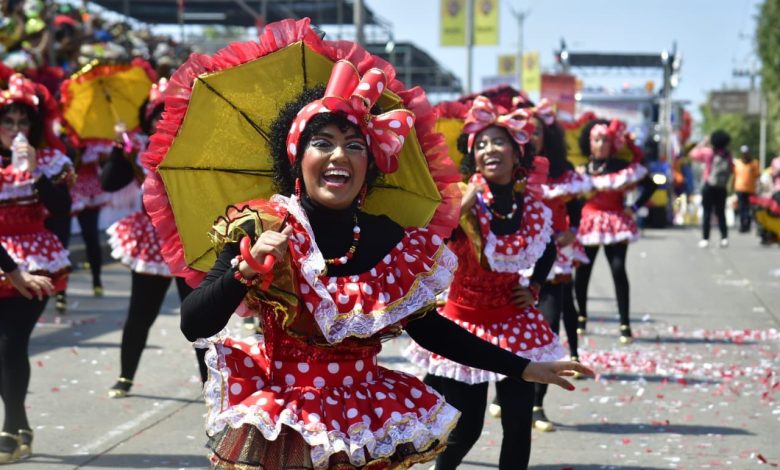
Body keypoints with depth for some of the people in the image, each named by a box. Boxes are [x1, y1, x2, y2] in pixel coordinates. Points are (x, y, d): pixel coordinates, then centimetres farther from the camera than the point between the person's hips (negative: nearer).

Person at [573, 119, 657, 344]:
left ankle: (625, 324, -10)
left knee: (618, 269, -12)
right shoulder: (583, 169, 5)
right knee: (582, 271, 3)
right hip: (588, 223, 3)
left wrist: (634, 208, -6)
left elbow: (649, 186, 1)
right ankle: (581, 316, 24)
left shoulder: (621, 166, -2)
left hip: (615, 223, -3)